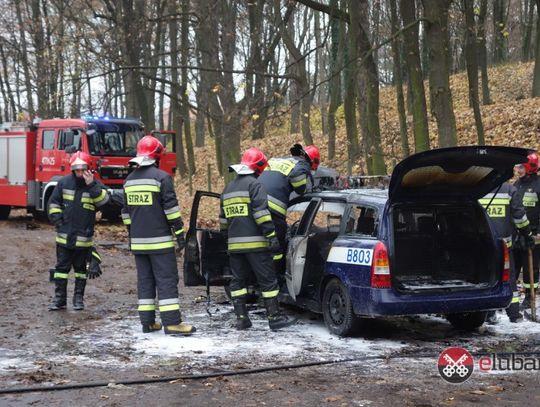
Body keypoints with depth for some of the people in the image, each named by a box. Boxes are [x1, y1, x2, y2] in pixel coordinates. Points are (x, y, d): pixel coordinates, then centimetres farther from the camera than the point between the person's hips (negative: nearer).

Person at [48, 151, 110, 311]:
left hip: (83, 237, -1)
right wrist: (58, 221, -1)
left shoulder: (95, 185, -2)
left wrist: (91, 185, -27)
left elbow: (103, 200, -19)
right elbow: (53, 203, 8)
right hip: (64, 236, 1)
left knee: (81, 268, 9)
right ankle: (59, 298, 12)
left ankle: (79, 298, 18)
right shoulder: (64, 182, 1)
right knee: (62, 267, 5)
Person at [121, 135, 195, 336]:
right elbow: (171, 208, -12)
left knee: (145, 280, 10)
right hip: (159, 240, -6)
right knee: (167, 280, -6)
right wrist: (179, 232, -8)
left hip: (138, 241, 6)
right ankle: (172, 323, -9)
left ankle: (147, 321, 10)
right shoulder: (161, 177, -10)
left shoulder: (129, 180, 12)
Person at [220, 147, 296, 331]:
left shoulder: (228, 188, 19)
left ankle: (241, 318, 9)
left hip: (234, 244, 7)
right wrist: (271, 235, -18)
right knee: (267, 280, -2)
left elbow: (223, 217, 24)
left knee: (238, 280, 11)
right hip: (255, 243, -7)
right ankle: (274, 317, -2)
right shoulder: (254, 184, -6)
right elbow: (261, 212, -17)